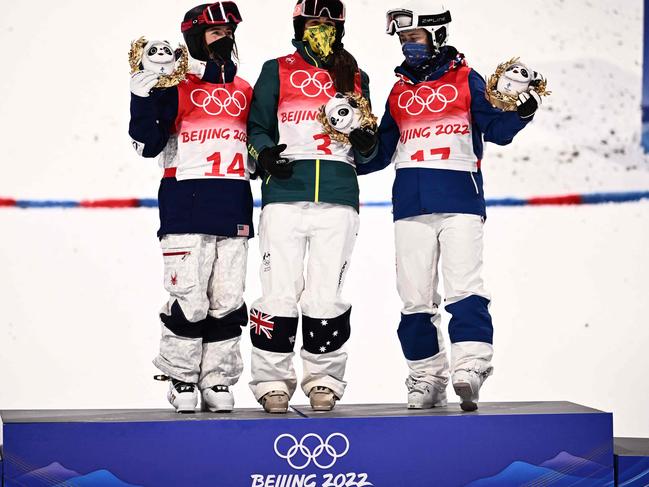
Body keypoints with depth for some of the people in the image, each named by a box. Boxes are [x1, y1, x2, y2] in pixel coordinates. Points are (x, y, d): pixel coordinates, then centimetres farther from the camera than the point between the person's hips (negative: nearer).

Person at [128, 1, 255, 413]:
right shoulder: (175, 86, 0)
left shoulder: (244, 91, 17)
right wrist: (144, 94, -17)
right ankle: (181, 379, 8)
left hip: (234, 209, 5)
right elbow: (147, 144, -8)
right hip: (186, 206, -5)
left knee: (228, 301, 5)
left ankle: (217, 380, 14)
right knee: (189, 299, -7)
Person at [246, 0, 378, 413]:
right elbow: (257, 128, 10)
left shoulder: (356, 78, 17)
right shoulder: (276, 72, 12)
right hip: (284, 196, -1)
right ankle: (272, 379, 3)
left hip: (338, 198, 1)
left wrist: (366, 142, -4)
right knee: (280, 291, -5)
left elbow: (366, 150, 19)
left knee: (326, 295, 2)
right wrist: (265, 153, -11)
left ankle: (325, 379, 11)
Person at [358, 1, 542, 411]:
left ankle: (471, 367, -19)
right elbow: (382, 151, 20)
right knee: (415, 297, 4)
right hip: (411, 205, 4)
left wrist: (521, 112, -20)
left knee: (465, 286, -14)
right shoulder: (398, 92, 18)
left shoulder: (466, 80, 6)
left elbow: (495, 129, -2)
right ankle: (427, 377, 12)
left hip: (460, 200, -4)